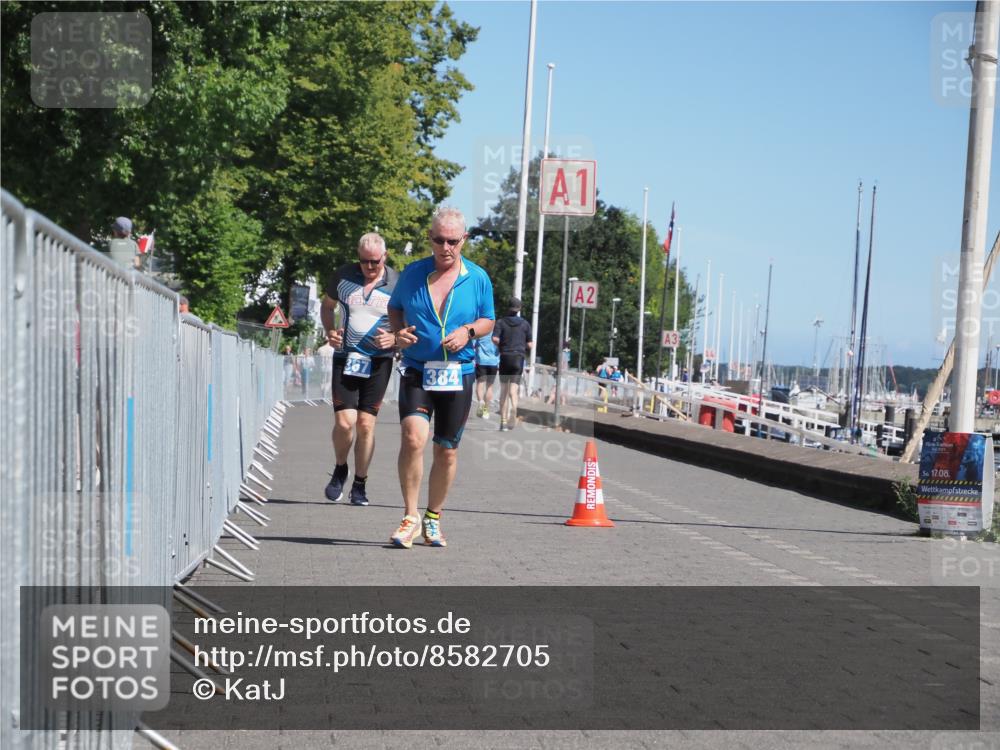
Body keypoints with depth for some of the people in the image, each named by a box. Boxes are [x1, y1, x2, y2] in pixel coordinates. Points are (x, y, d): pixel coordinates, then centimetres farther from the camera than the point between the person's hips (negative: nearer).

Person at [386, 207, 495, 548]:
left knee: (447, 451, 7)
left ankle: (433, 518, 26)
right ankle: (410, 517, -9)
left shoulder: (478, 278, 2)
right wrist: (399, 332, -4)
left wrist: (468, 331, -11)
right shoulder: (412, 273, 2)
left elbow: (488, 320, 11)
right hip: (416, 370, -1)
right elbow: (394, 307, 17)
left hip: (459, 374, 1)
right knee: (413, 437, -21)